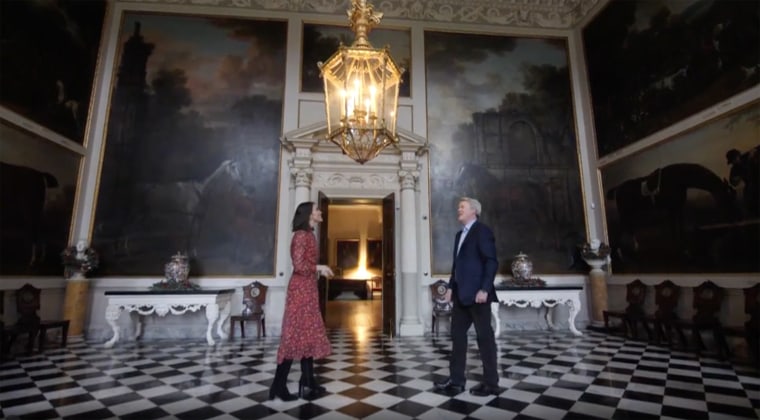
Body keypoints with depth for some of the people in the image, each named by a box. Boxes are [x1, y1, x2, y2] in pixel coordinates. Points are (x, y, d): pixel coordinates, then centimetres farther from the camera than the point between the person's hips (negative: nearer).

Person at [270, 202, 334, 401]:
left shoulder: (309, 235, 16)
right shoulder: (301, 235, -13)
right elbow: (299, 265, -20)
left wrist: (319, 269, 8)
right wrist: (320, 267, -11)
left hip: (308, 289, 10)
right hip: (301, 289, -10)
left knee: (308, 334, 12)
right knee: (296, 336, -4)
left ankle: (308, 382, 22)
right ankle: (279, 385, 7)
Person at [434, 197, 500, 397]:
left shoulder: (482, 231, -7)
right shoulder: (460, 234, 19)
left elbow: (492, 262, -15)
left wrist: (484, 289, -22)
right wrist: (451, 287, 13)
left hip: (477, 294, -9)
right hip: (461, 294, 9)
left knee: (485, 337, 2)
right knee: (457, 335, 11)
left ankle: (491, 383, 14)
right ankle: (456, 380, 21)